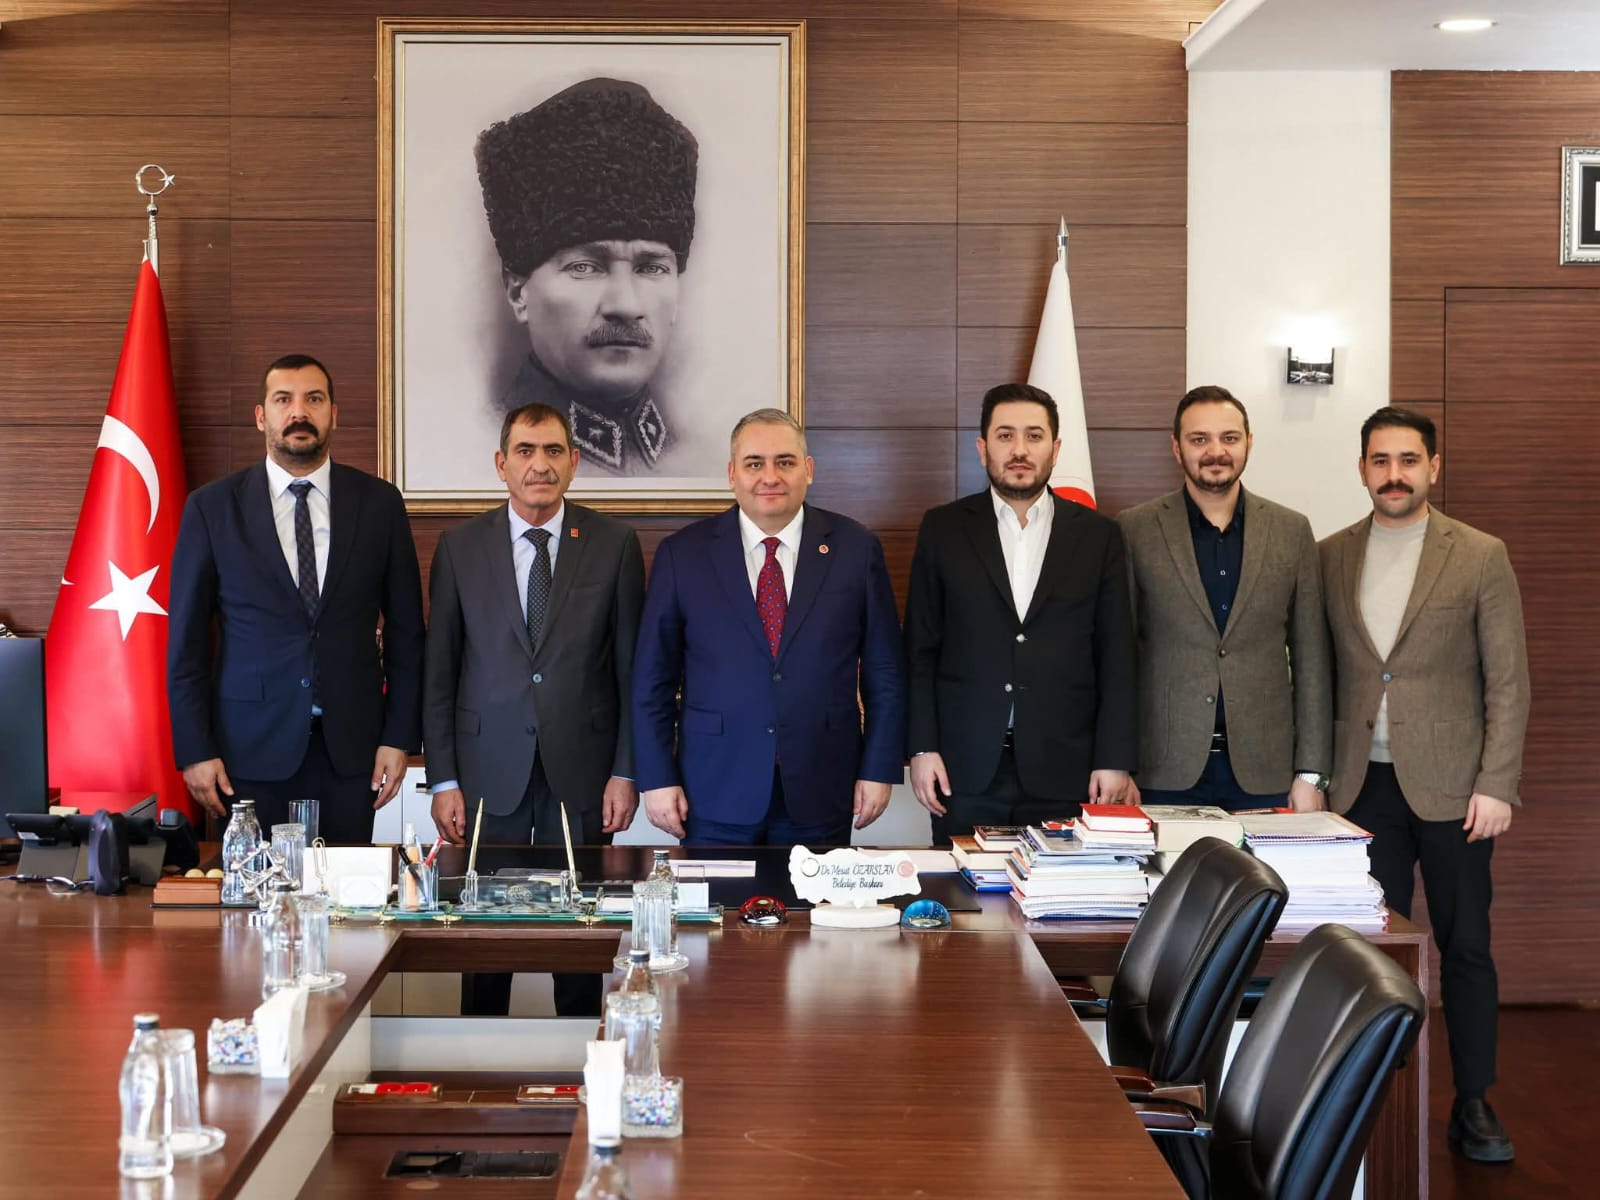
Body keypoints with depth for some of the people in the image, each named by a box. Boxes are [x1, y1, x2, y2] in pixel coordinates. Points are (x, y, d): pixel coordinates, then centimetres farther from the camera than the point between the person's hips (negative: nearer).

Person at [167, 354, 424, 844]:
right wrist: (195, 750, -3)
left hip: (350, 748, 1)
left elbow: (405, 631, 7)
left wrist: (399, 737, 1)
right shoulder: (212, 507, 1)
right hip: (251, 748, -1)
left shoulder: (379, 504, 4)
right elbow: (186, 638, 2)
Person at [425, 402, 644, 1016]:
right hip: (489, 767, 0)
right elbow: (438, 672, 4)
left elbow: (632, 667, 4)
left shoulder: (614, 543, 2)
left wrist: (626, 772, -1)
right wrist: (443, 780, -1)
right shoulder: (461, 546, 3)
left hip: (581, 767, 0)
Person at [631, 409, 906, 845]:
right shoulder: (683, 554, 1)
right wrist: (657, 778, -2)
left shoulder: (855, 548, 2)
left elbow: (885, 673, 5)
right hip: (715, 798, 0)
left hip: (820, 796, 0)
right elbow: (652, 677, 3)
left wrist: (879, 770, 1)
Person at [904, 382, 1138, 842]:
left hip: (1065, 772, 0)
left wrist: (1115, 761, -2)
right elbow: (920, 650, 6)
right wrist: (922, 748, -2)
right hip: (966, 772, 0)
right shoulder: (943, 529, 6)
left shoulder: (1099, 536, 6)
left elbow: (1116, 660, 5)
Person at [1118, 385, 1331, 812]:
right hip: (1166, 774, -1)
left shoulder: (1291, 531, 6)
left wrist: (1311, 774, 1)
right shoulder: (1135, 530, 1)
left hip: (1264, 773, 1)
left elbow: (1310, 659, 6)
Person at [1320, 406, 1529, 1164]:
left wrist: (1496, 785, -9)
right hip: (1363, 785, 2)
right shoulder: (1330, 558, 7)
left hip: (1449, 785, -2)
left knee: (1464, 946, 3)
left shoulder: (1480, 558, -1)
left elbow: (1508, 682, -2)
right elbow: (1320, 673, 10)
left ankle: (1473, 1104, 14)